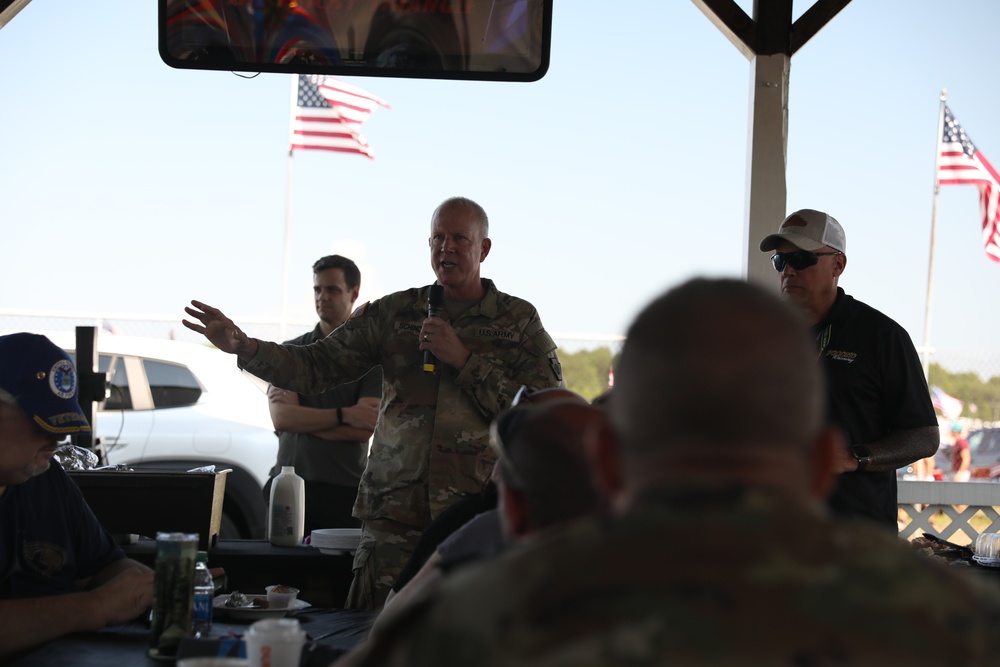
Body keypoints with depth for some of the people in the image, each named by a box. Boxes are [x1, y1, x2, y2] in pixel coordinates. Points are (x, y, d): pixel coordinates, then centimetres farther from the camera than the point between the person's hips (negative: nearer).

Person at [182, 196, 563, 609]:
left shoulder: (519, 320, 7)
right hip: (394, 515, 2)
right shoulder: (394, 312, 13)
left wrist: (464, 359, -9)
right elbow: (317, 366, 8)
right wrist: (243, 347, -7)